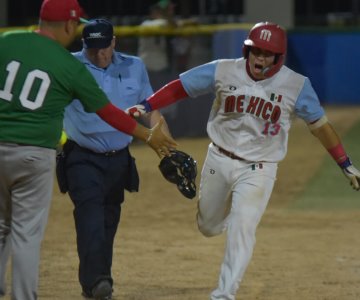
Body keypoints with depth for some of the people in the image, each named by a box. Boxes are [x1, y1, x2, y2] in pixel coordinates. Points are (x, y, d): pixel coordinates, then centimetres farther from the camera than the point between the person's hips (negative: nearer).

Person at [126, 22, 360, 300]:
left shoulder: (296, 85, -12)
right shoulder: (224, 71, -10)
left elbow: (319, 124, -3)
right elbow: (179, 87, -5)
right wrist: (145, 107, -16)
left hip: (258, 170, -3)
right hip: (219, 160, 3)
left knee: (242, 229, -15)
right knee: (208, 226, 17)